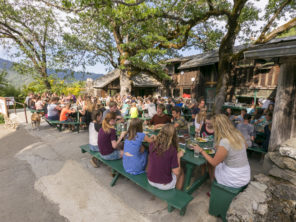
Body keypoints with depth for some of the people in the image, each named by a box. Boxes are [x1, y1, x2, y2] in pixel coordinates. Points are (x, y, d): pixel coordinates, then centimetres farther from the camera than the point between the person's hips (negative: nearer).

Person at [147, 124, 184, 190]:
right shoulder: (172, 150, -24)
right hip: (164, 185, -4)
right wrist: (178, 157, -5)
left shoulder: (152, 145, -12)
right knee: (181, 171, 22)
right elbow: (176, 172, -17)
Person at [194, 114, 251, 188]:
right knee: (220, 163, 25)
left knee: (212, 167, 17)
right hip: (246, 175, 6)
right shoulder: (238, 134, -7)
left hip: (236, 180, -6)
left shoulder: (224, 142, -28)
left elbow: (214, 163, -15)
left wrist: (201, 150, -5)